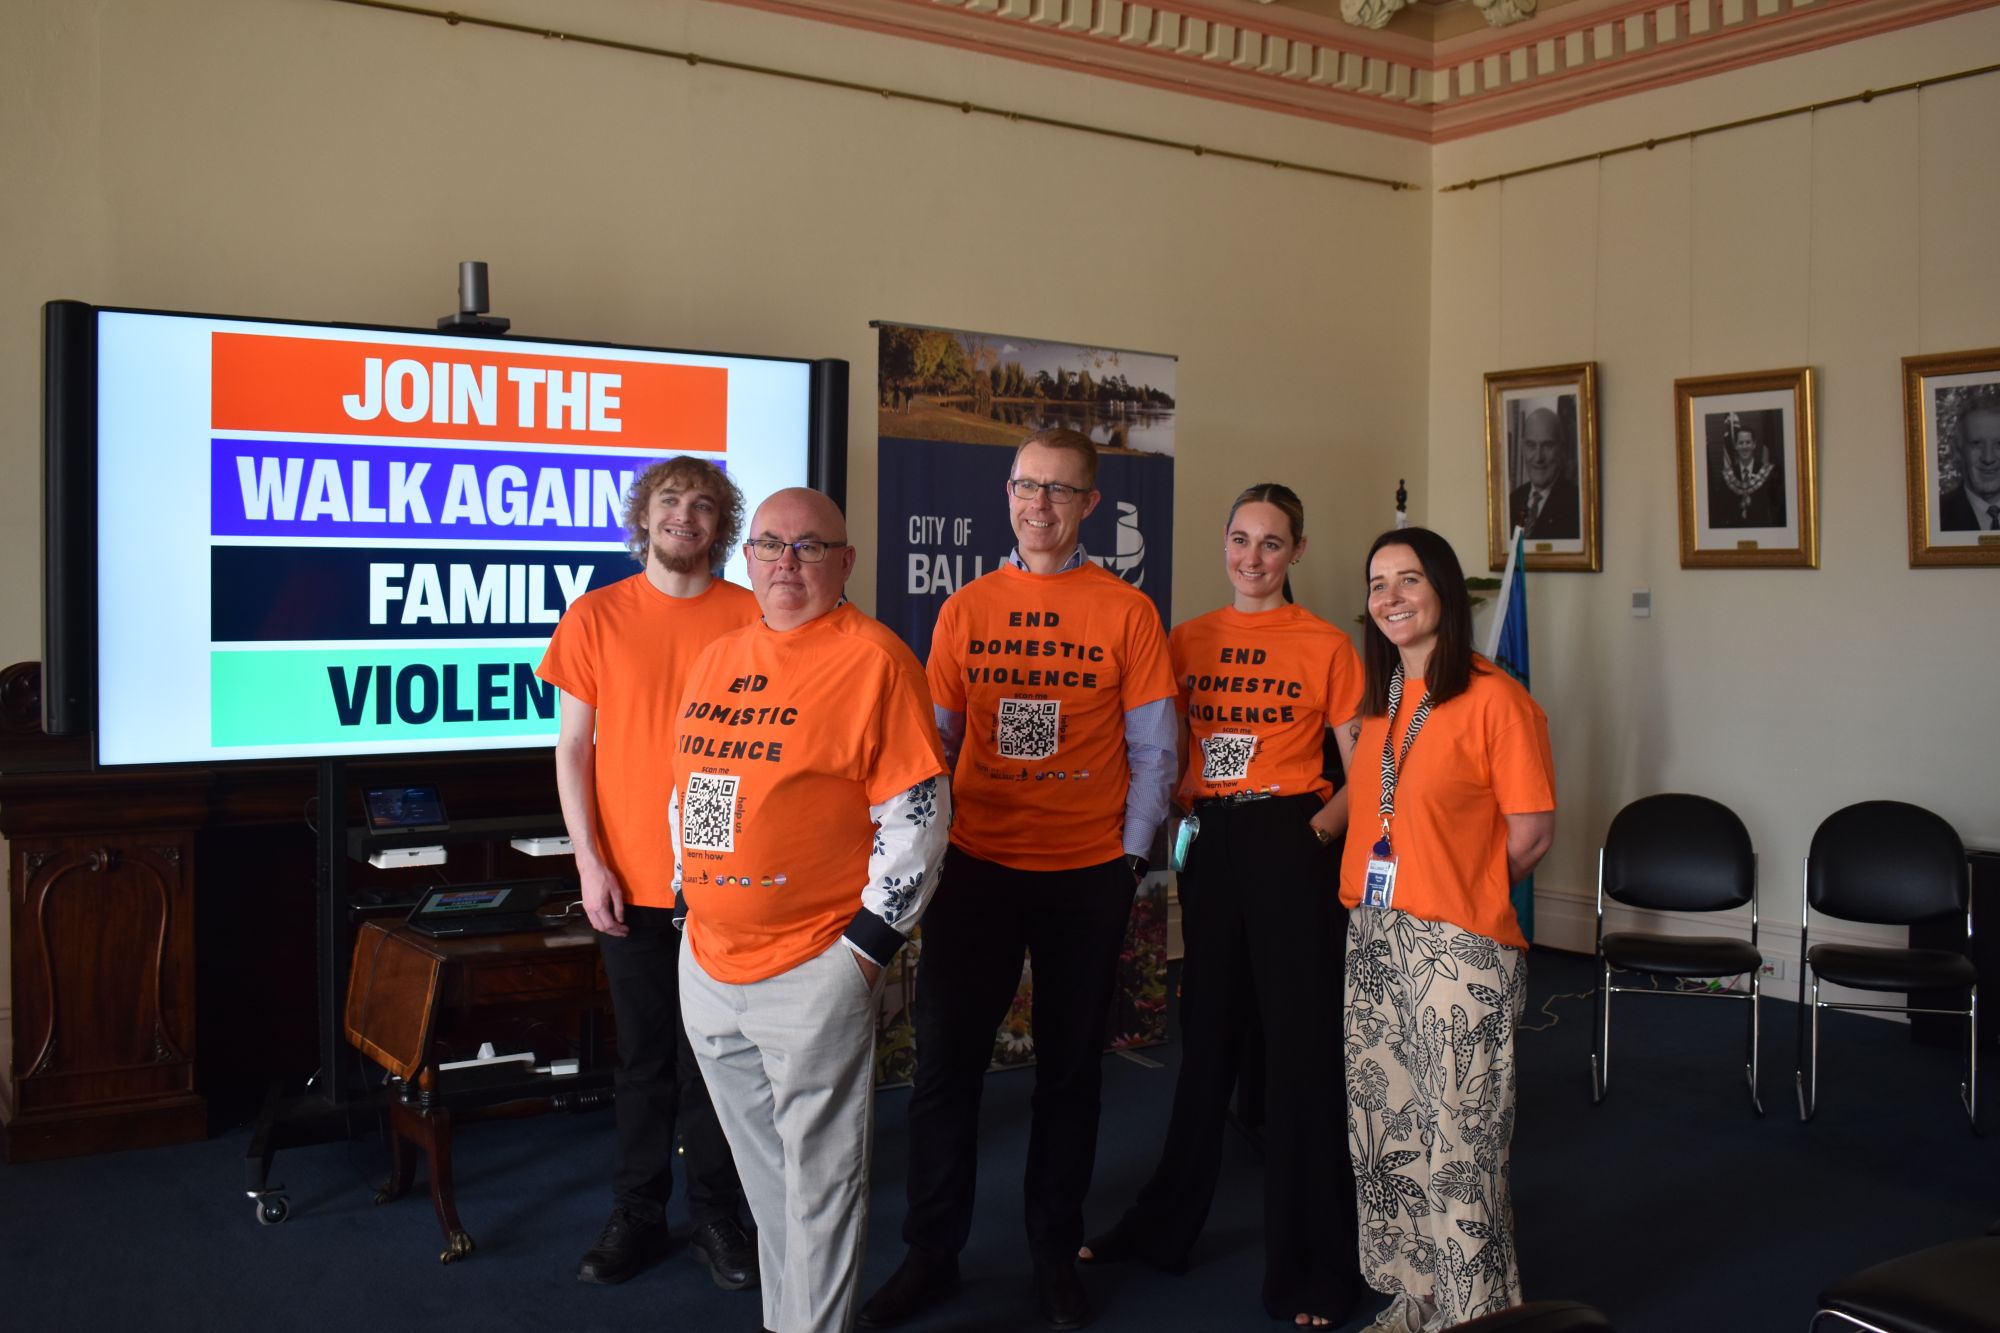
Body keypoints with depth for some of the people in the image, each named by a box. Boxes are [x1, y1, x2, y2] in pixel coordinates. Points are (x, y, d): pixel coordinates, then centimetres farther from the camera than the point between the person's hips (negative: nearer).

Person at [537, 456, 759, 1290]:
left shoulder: (751, 617, -1)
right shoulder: (594, 617, 0)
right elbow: (573, 749, 1)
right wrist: (590, 862, -6)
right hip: (630, 879, 0)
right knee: (643, 1054, 11)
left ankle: (717, 1219, 24)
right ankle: (637, 1215, 27)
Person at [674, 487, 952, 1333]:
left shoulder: (873, 658, -10)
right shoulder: (717, 658, 12)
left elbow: (918, 817, -13)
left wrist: (868, 942, -14)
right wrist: (690, 899, 15)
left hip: (814, 970, -7)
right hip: (708, 961, 7)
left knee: (819, 1182, 3)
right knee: (760, 1171, 20)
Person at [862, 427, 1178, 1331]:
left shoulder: (1126, 612, -2)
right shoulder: (964, 610, 4)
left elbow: (1151, 748, 0)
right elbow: (935, 739, 7)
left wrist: (1132, 853, -4)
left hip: (1089, 875, -1)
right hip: (975, 866, 1)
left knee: (1070, 1068, 11)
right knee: (945, 1061, 5)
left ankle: (1055, 1256, 26)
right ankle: (931, 1254, 21)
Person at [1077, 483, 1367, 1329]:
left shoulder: (1324, 646, -3)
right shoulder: (1187, 640, 8)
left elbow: (1363, 771, -1)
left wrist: (1325, 825, -15)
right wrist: (1177, 799, -2)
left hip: (1291, 846, -4)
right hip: (1210, 845, 4)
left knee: (1299, 1049, 1)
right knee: (1207, 1038, 15)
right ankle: (1164, 1226, 30)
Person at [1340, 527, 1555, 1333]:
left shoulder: (1493, 699, -11)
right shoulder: (1377, 701, 11)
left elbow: (1531, 831, -10)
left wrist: (1457, 895, -2)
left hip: (1458, 948, -7)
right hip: (1372, 942, 7)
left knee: (1458, 1140, 0)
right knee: (1385, 1130, 14)